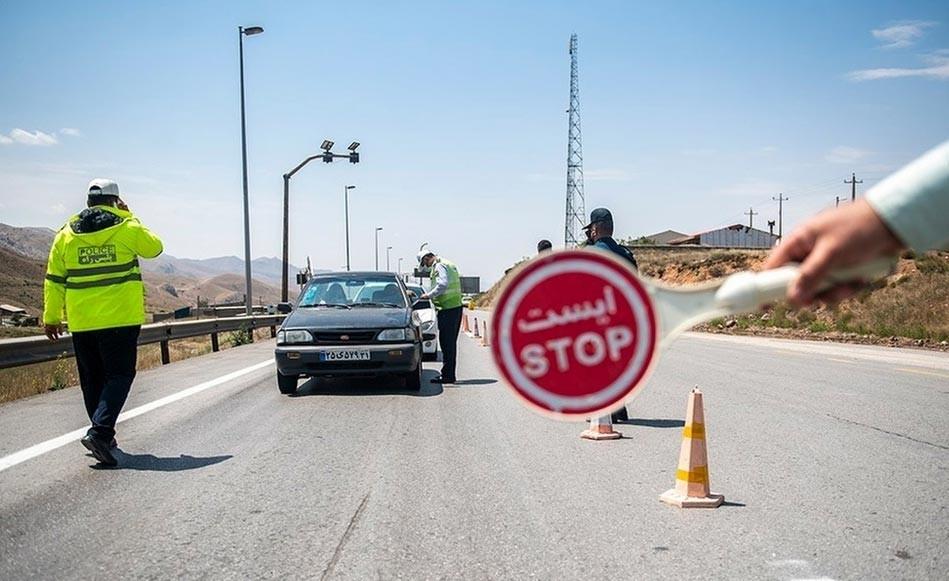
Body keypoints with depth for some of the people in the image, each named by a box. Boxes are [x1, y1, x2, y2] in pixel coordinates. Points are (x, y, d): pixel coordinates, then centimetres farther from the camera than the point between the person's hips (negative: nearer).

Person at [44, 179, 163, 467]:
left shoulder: (66, 235, 6)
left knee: (92, 378, 14)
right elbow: (154, 247, 15)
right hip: (121, 318, -4)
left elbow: (54, 280, 8)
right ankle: (100, 431, -18)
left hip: (81, 322, 4)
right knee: (119, 375, -1)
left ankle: (103, 435, 23)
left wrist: (51, 318, 15)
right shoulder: (127, 228, -4)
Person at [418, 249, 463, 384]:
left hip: (447, 309, -10)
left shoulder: (439, 266, -11)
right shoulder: (449, 265, 20)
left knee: (446, 344, -6)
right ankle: (450, 375, 19)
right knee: (451, 343, 14)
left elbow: (443, 284, -25)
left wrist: (429, 295, -17)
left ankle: (447, 375, -4)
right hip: (456, 306, 10)